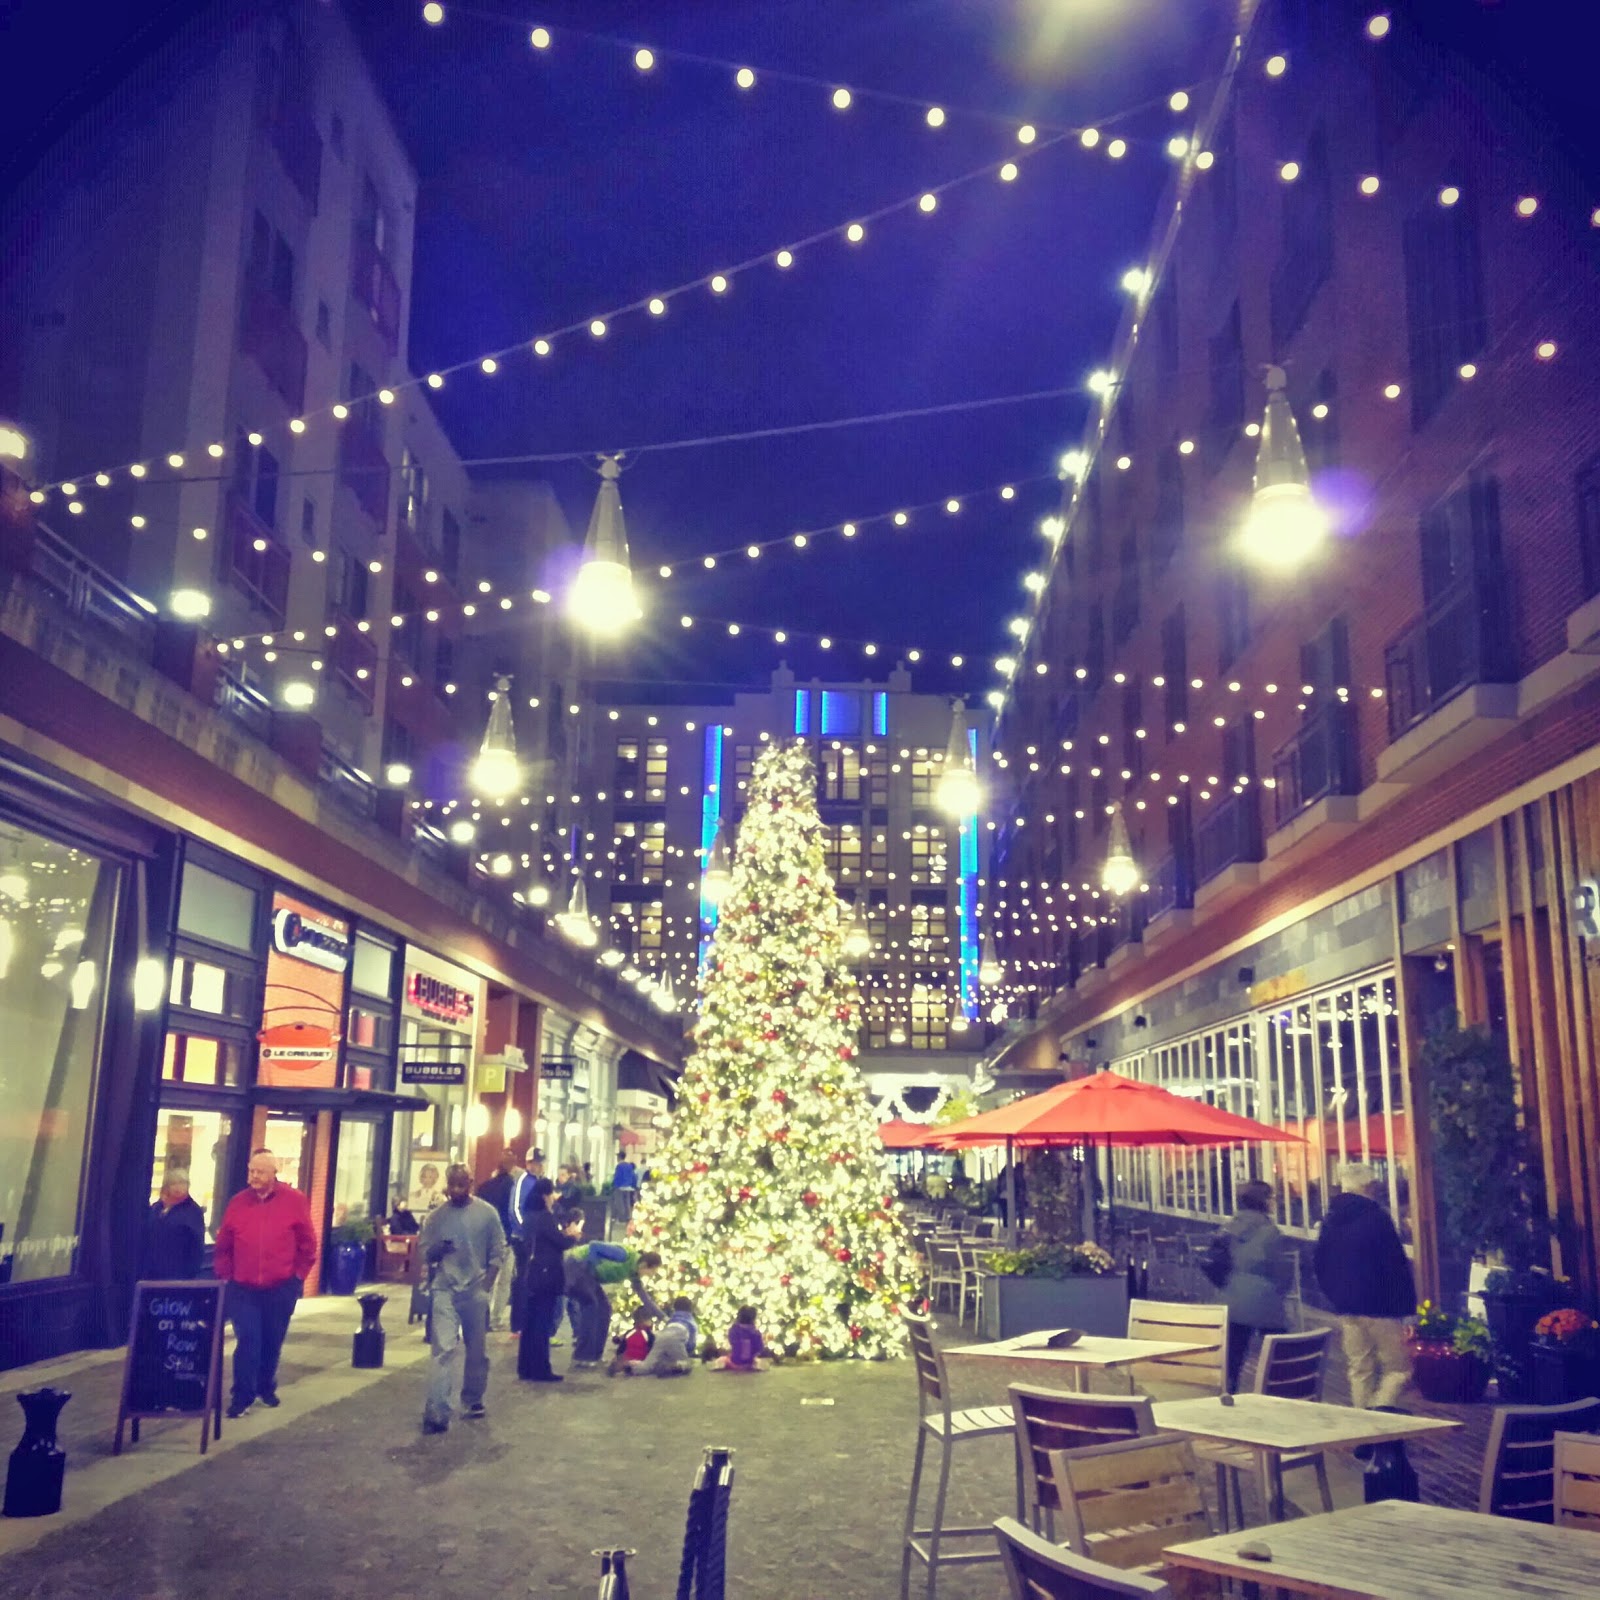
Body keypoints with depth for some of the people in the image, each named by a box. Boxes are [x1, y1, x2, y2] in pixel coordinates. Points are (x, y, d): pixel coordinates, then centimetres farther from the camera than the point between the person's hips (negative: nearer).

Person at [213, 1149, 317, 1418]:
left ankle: (266, 1388, 31)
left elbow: (307, 1243, 0)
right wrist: (224, 1275, 1)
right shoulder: (237, 1203, 1)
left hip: (281, 1288, 0)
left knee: (272, 1342, 13)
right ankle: (242, 1396, 2)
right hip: (243, 1288, 0)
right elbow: (223, 1245, 7)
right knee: (247, 1341, -5)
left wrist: (299, 1275, -1)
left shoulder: (294, 1200, -5)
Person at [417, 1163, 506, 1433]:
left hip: (476, 1291, 1)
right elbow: (423, 1251, 5)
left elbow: (498, 1252, 3)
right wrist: (435, 1251, -17)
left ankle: (472, 1401, 30)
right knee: (444, 1350, -12)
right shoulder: (436, 1216, 3)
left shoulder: (487, 1213, 0)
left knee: (477, 1351, 12)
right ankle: (436, 1412, -14)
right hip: (444, 1289, -1)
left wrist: (487, 1283, -6)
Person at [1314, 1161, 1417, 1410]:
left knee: (1359, 1370, 13)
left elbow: (1319, 1265, 15)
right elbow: (1397, 1265, -13)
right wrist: (1408, 1305, -7)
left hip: (1345, 1308, 6)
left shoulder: (1330, 1220, 9)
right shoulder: (1377, 1217, -11)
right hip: (1380, 1306, -6)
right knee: (1399, 1369, 0)